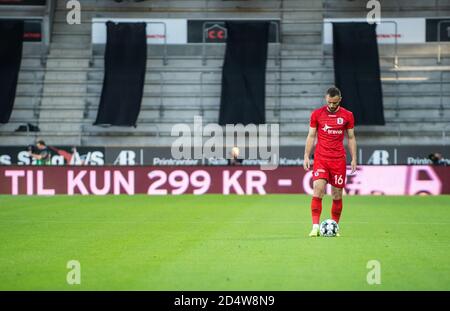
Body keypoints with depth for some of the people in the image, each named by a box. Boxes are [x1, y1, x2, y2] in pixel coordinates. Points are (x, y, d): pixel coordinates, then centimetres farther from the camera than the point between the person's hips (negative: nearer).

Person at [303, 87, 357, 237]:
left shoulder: (347, 115, 4)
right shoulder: (317, 114, 4)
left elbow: (351, 138, 10)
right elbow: (311, 136, 8)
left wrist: (354, 158, 2)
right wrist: (306, 156, 0)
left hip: (339, 160, 1)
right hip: (320, 158, -1)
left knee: (337, 195, 2)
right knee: (318, 189, -17)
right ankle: (315, 227, -18)